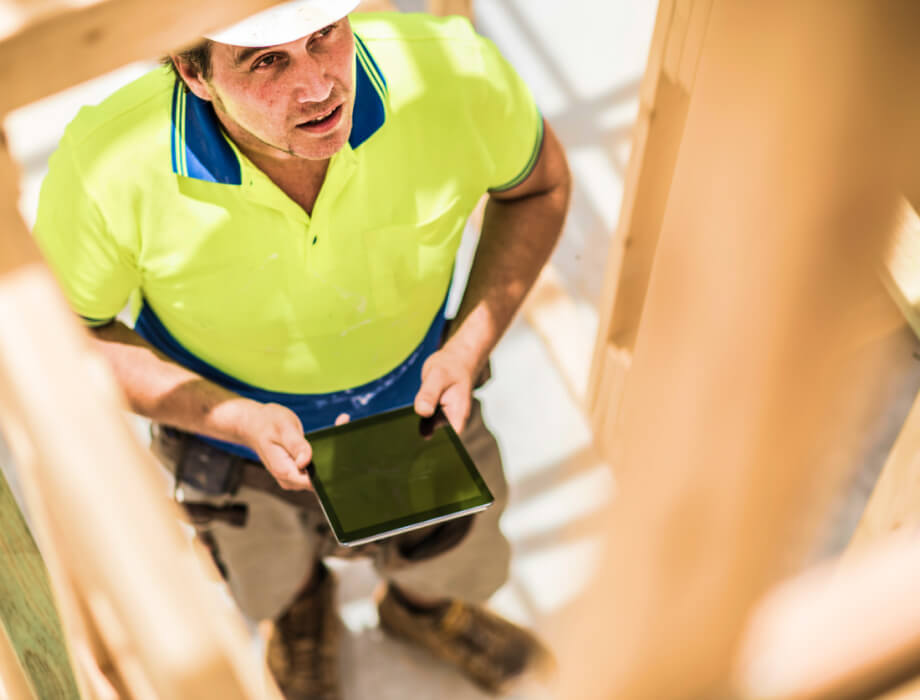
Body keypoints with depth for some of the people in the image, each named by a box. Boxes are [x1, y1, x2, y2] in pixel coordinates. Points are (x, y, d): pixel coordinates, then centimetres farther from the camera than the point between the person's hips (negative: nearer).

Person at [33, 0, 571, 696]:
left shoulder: (453, 73, -35)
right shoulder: (104, 169, -38)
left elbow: (537, 184, -12)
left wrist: (470, 346, -23)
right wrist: (235, 418, -31)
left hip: (415, 408, 1)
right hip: (229, 417, -1)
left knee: (452, 560, 31)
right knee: (274, 584, 33)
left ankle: (419, 605, 71)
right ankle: (300, 607, 74)